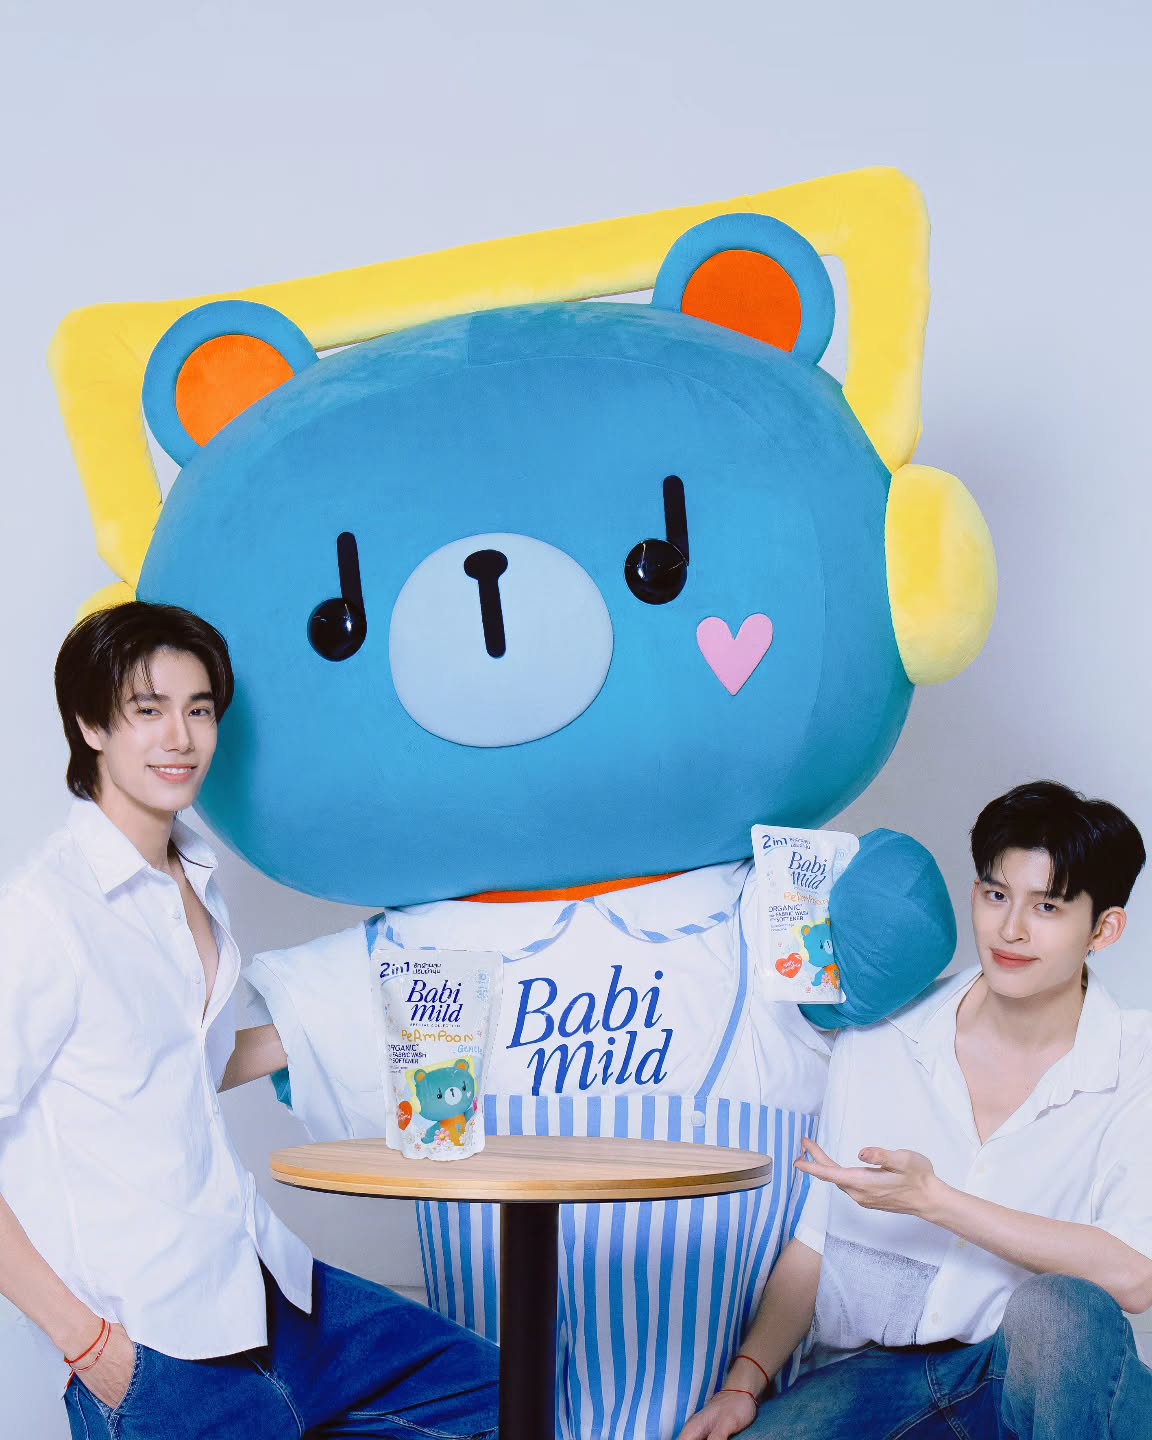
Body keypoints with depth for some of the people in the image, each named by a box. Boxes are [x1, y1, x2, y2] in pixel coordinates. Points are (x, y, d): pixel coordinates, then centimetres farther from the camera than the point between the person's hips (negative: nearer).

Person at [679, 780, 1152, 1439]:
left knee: (1054, 1307, -36)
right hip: (869, 1373, 1)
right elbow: (813, 1241, 8)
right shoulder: (879, 1038, 4)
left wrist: (932, 1199, -19)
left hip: (1045, 1376, -1)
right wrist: (744, 1383, -5)